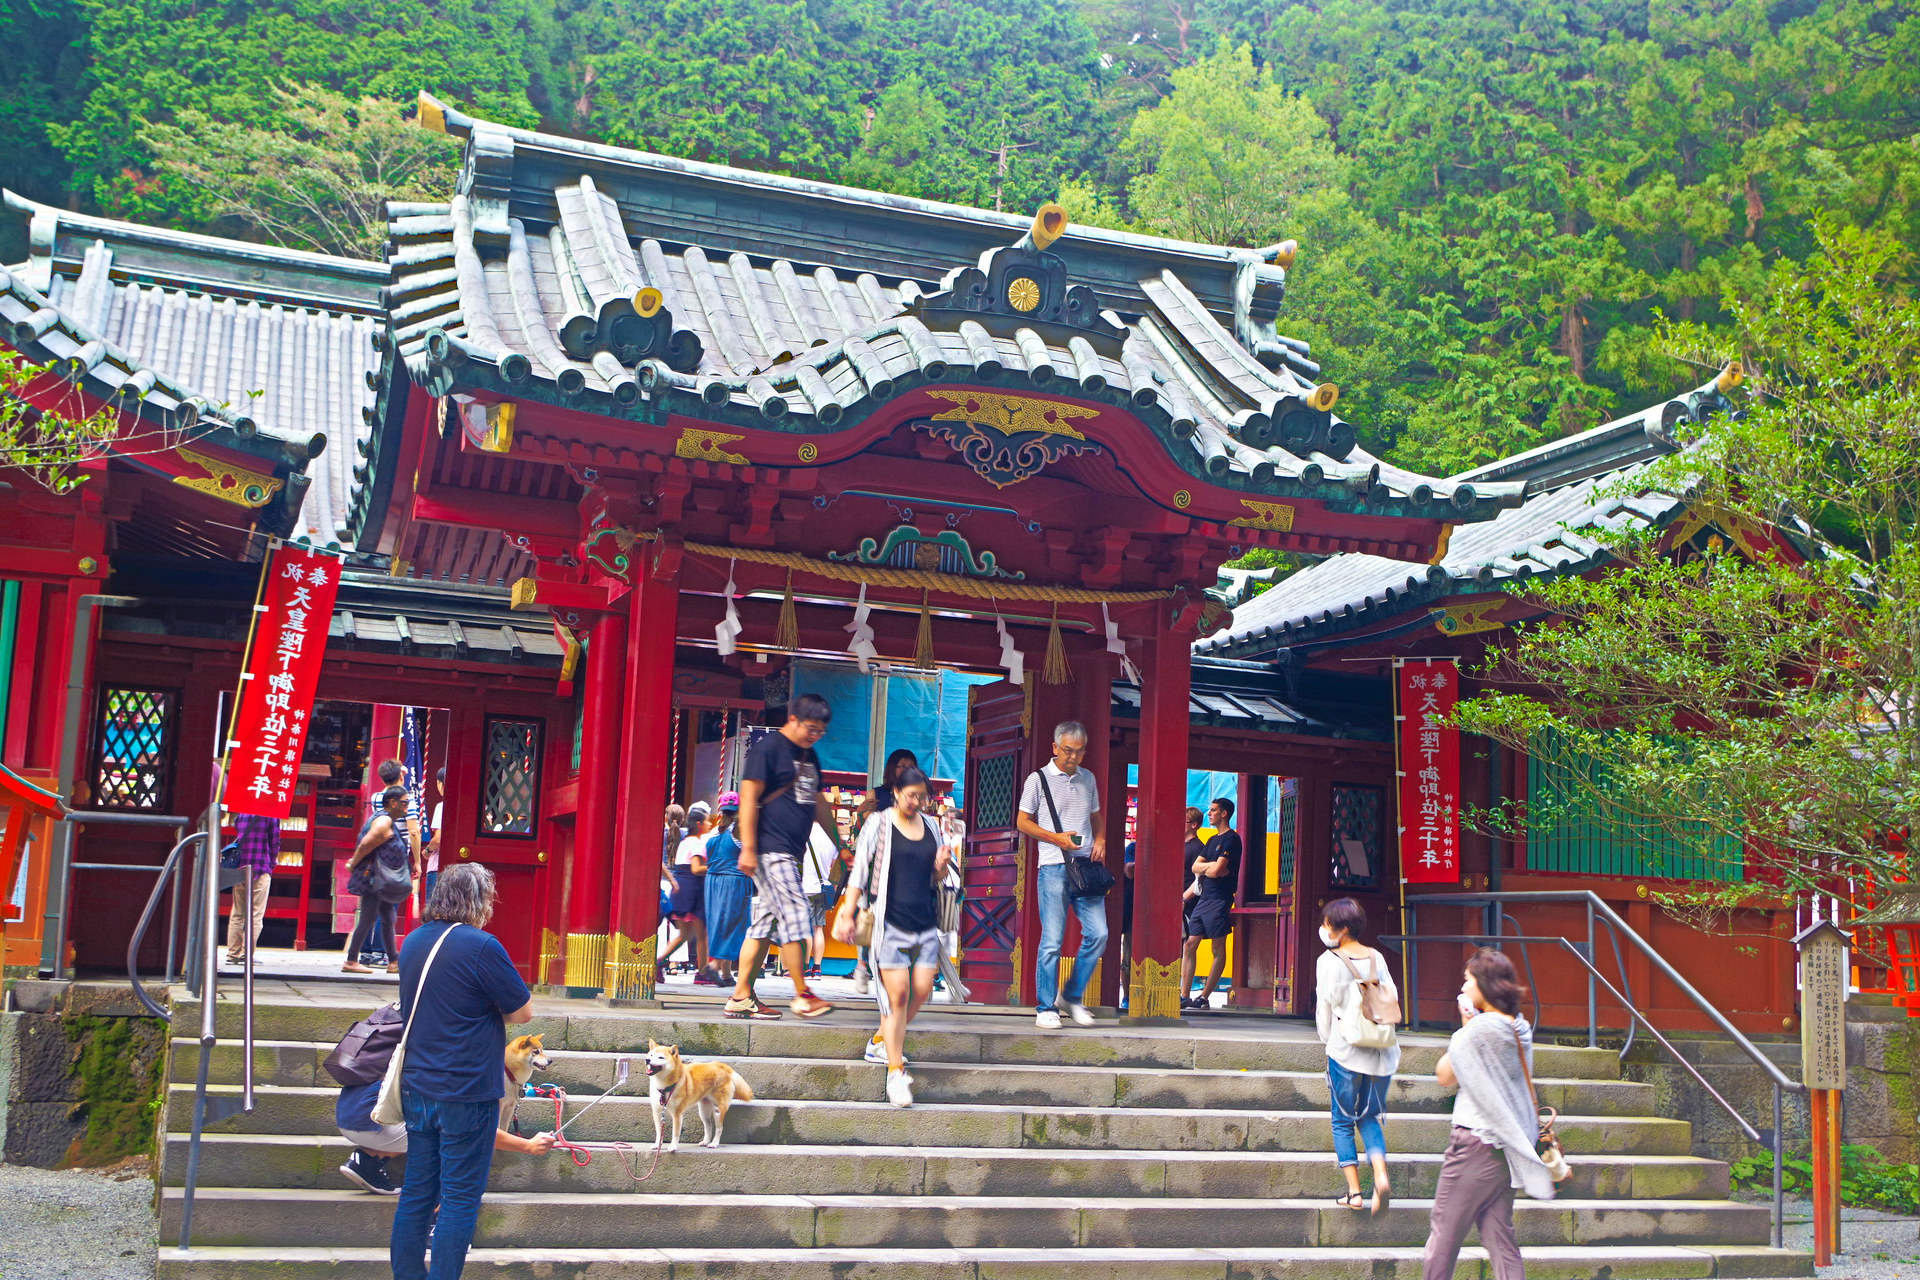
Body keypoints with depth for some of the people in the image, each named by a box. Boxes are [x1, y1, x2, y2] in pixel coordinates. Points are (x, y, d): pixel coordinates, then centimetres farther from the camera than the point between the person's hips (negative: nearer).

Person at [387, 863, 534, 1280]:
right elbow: (523, 1012, -12)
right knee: (460, 1197, 1)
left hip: (418, 1087, 7)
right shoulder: (481, 946, -17)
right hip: (467, 1090, -7)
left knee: (417, 1191, 15)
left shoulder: (413, 942, 7)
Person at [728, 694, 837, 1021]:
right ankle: (802, 995, -4)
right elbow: (749, 798, -12)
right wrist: (748, 848, -17)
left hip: (790, 852, 9)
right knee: (795, 919, -10)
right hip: (771, 850, -9)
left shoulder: (809, 757, 19)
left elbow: (818, 803, 28)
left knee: (765, 925, 8)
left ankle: (741, 997, 11)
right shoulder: (767, 749, -7)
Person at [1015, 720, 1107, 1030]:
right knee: (1052, 940, -5)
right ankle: (1045, 1008, 5)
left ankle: (1074, 997, 12)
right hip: (1054, 867, -4)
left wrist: (1100, 839, 3)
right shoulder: (1039, 779, 1)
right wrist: (1056, 838, -11)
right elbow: (1023, 822, 3)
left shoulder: (1088, 779, 15)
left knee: (1097, 933, -4)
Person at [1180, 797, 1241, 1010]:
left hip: (1219, 900, -9)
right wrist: (1211, 867, -4)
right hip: (1203, 899, 9)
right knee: (1190, 945, 3)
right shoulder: (1212, 840, 21)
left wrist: (1203, 869, 4)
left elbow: (1216, 871, -15)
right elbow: (1194, 867, 13)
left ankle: (1204, 997, -1)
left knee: (1219, 950, -1)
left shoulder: (1231, 839, -7)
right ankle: (1184, 995, 3)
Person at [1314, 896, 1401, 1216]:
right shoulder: (1377, 958, 4)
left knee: (1343, 1121, 9)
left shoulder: (1329, 961, -8)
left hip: (1345, 1049, -4)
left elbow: (1324, 1007, -2)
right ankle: (1381, 1176, -5)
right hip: (1382, 1051, 4)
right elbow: (1392, 999, 6)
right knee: (1369, 1118, 17)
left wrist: (1327, 1040, 14)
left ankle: (1354, 1192, 4)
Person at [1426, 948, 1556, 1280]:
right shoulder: (1521, 1028, 8)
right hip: (1507, 1148, 8)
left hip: (1475, 1142, -8)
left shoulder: (1480, 1028, -16)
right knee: (1500, 1237, 8)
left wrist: (1464, 1027, -3)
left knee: (1444, 1232, 2)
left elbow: (1446, 1077, -7)